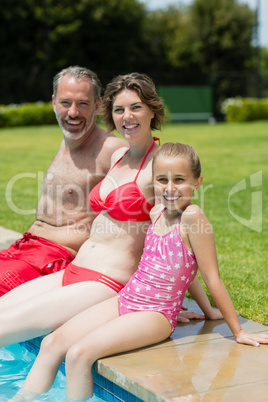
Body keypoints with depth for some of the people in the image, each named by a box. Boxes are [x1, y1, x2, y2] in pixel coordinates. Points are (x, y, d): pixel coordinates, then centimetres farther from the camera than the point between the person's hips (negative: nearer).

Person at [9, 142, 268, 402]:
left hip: (156, 313, -7)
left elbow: (212, 278, -12)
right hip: (124, 300, 7)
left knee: (79, 354, -21)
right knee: (52, 343, -1)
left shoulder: (192, 216, -17)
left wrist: (238, 332, -8)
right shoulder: (156, 212, 5)